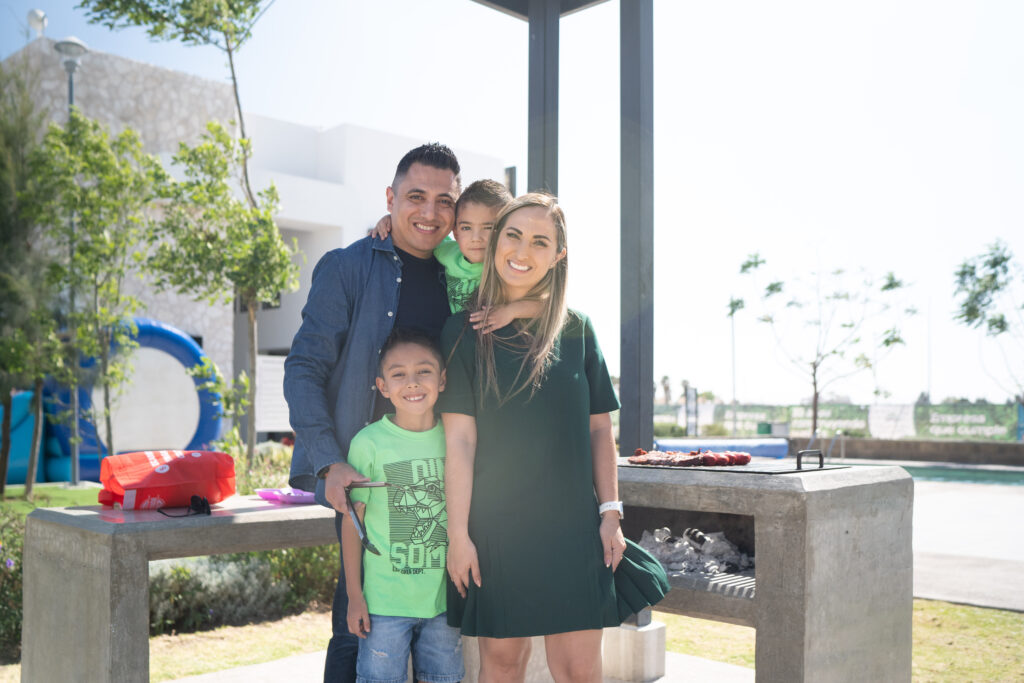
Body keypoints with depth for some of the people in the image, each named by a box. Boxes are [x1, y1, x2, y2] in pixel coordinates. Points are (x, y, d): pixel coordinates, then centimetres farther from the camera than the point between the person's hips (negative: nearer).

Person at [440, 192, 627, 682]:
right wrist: (458, 534, -6)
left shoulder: (576, 330, 6)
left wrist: (610, 512, 3)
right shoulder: (464, 333, 0)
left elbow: (599, 428, 9)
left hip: (572, 527, 2)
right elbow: (459, 441, -4)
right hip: (494, 527, -1)